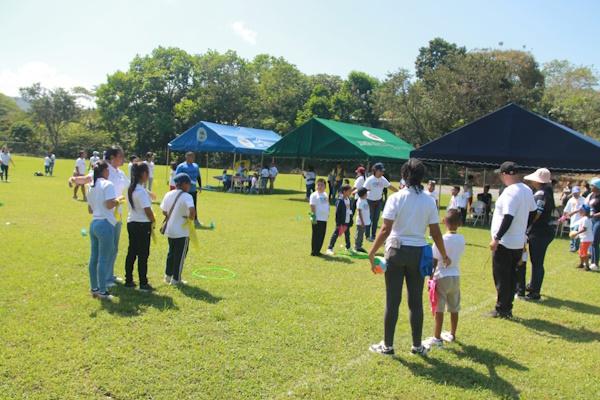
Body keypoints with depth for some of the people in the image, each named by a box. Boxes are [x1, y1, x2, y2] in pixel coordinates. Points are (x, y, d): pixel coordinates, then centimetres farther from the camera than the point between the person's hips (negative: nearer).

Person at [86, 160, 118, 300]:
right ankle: (102, 291, 3)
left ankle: (94, 288, 22)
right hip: (105, 224, -9)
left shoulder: (91, 187, 15)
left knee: (94, 258, 13)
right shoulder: (107, 184, -11)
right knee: (103, 259, -3)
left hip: (94, 224, 9)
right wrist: (118, 201, -4)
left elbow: (90, 209, 19)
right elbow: (110, 204, -23)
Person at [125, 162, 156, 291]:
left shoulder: (130, 189, 7)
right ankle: (143, 284, 6)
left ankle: (128, 280, 22)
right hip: (142, 225, -9)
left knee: (131, 252, 15)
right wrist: (153, 221, -4)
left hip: (131, 223, 9)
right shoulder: (141, 191, -19)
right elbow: (147, 210, -19)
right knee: (143, 255, -1)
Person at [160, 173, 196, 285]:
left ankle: (168, 275, 30)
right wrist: (191, 218, -15)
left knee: (171, 253, 22)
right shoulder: (187, 196, -18)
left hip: (170, 230, 7)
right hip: (182, 232, -7)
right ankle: (176, 279, 13)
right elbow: (192, 210, -33)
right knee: (180, 255, 6)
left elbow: (164, 211, 9)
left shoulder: (168, 194, 4)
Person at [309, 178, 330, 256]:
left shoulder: (325, 195, 14)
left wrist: (327, 214, 15)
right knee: (316, 235, -2)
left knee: (322, 235, 10)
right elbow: (312, 206, -12)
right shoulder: (314, 195, -8)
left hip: (324, 218, 7)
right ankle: (314, 251, 6)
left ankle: (318, 251, 20)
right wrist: (313, 216, -17)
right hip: (317, 219, -7)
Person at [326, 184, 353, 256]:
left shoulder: (349, 199, 7)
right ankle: (330, 248, -3)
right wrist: (338, 223, -18)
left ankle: (348, 247, 38)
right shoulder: (340, 201, -17)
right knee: (335, 234, -5)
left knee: (347, 234, 21)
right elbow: (337, 213, -18)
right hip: (341, 222, -8)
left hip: (347, 222, 8)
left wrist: (351, 221, 14)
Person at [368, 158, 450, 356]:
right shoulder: (429, 201, 0)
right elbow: (436, 233, 1)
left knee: (392, 301, 6)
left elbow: (385, 230, -14)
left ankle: (387, 345, 15)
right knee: (416, 301, 12)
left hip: (396, 251, -2)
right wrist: (444, 256, 14)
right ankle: (417, 345, 23)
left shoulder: (396, 198, -9)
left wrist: (372, 252, -6)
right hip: (418, 252, 2)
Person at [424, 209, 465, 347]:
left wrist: (431, 277, -7)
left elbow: (434, 261, -14)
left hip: (442, 277, -6)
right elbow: (459, 254, 8)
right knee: (454, 308, 16)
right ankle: (452, 334, 28)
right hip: (456, 276, 6)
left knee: (439, 309, 0)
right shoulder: (461, 239, 0)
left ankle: (437, 337, 5)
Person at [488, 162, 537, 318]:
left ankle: (501, 310, 9)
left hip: (504, 243, -9)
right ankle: (507, 308, 22)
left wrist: (496, 239, -20)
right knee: (511, 277, 15)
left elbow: (508, 218, -25)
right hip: (519, 242, 9)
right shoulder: (527, 190, 9)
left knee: (501, 277, 1)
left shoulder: (510, 192, -20)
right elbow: (532, 212, 17)